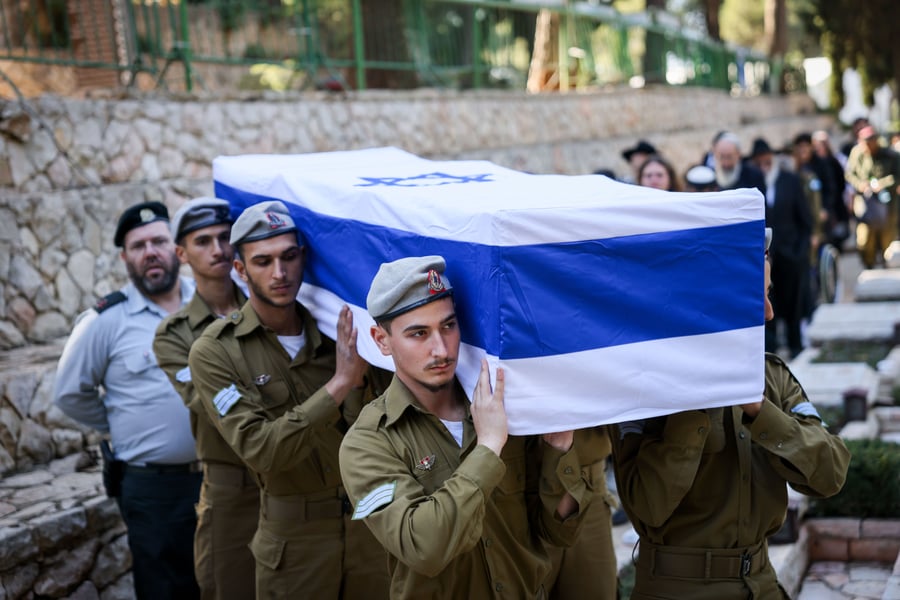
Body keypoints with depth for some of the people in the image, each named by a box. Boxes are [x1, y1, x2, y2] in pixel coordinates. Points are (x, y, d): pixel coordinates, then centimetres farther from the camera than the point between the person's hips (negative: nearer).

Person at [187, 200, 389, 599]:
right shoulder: (215, 353, -10)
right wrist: (340, 383, -25)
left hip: (371, 519, 3)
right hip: (294, 536, -3)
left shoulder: (335, 327, -1)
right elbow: (260, 450, -21)